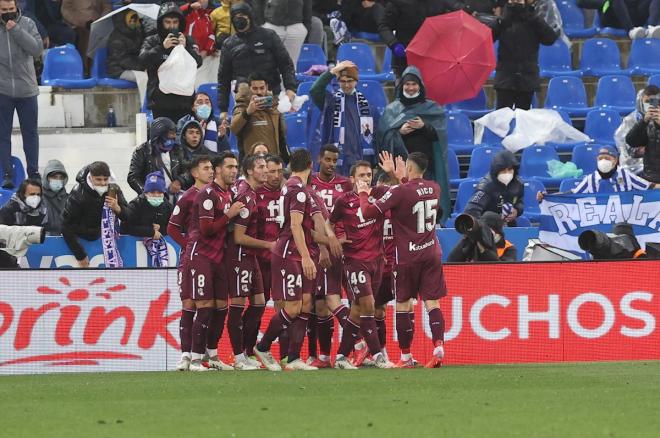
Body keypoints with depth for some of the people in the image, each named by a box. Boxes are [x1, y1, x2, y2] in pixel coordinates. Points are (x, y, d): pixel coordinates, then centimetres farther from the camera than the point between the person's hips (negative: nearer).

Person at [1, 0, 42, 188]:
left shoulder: (27, 24, -2)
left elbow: (37, 49, -12)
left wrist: (16, 30, -18)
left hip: (27, 90, 1)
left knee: (31, 133, 10)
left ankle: (33, 172, 20)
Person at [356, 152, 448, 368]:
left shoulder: (399, 192, -15)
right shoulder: (434, 188, 3)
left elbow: (368, 213, -12)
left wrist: (363, 194, 5)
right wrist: (402, 178, 35)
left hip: (407, 257, -4)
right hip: (432, 253, 4)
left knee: (403, 304, 7)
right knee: (432, 302, 1)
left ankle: (406, 356, 10)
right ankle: (438, 345, -18)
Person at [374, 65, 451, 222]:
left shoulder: (432, 109, 11)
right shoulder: (392, 109, 12)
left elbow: (439, 134, 3)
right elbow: (382, 134, 5)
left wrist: (424, 126, -14)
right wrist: (399, 131, -12)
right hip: (400, 161, 0)